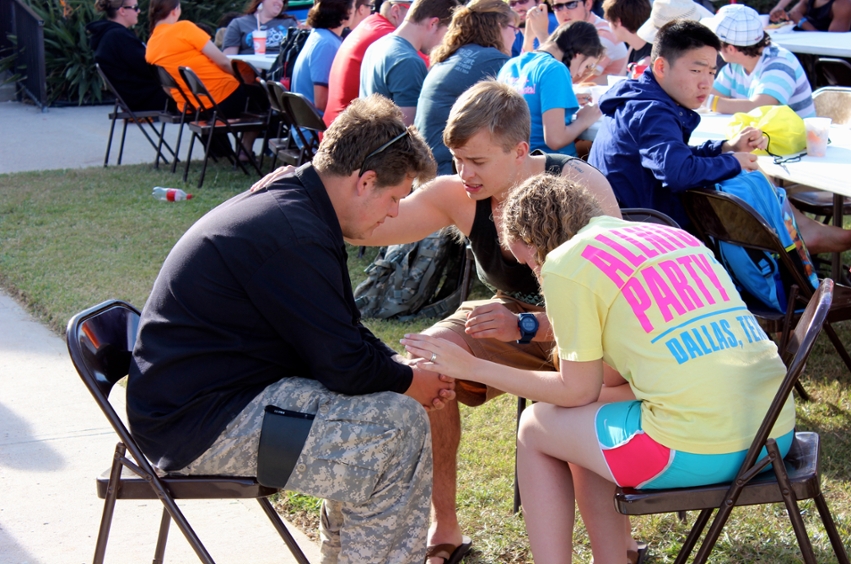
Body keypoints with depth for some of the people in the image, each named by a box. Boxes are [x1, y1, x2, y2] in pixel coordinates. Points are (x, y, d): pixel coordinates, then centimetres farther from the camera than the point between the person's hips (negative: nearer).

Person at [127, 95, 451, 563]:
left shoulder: (286, 202, 9)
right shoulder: (291, 236, -24)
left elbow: (340, 334, 18)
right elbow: (345, 366, -21)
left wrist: (408, 372, 5)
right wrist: (412, 382, -3)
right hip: (199, 427, -11)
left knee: (388, 401, 14)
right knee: (399, 425, -16)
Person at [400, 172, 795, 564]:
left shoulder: (566, 262, -1)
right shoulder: (675, 236, 20)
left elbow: (578, 391, 4)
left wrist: (472, 368, 12)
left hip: (698, 453, -7)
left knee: (535, 428, 17)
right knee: (581, 416, 27)